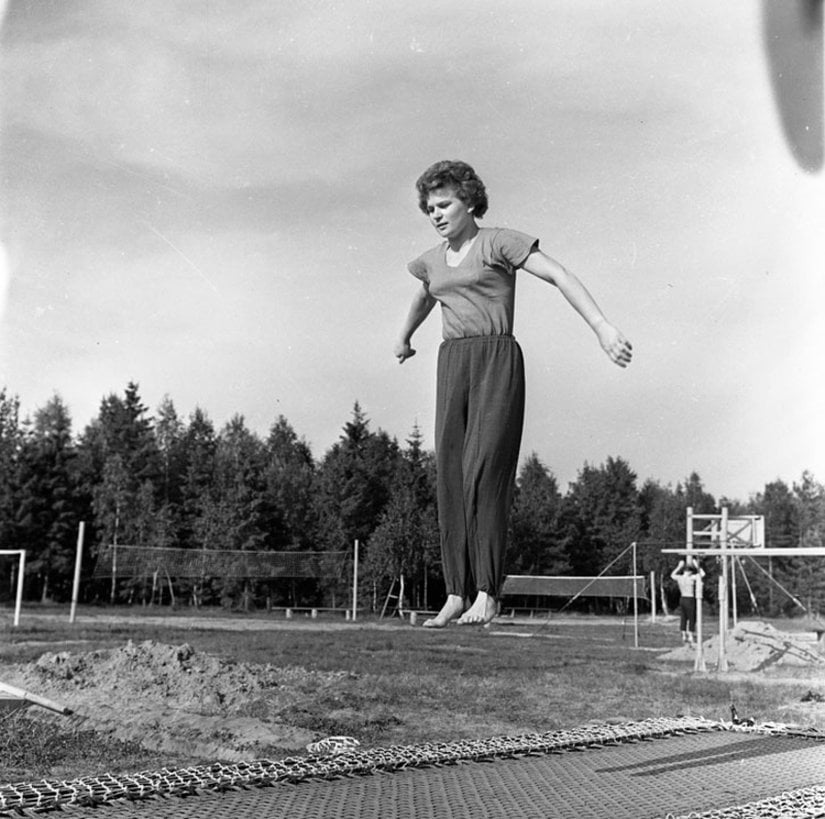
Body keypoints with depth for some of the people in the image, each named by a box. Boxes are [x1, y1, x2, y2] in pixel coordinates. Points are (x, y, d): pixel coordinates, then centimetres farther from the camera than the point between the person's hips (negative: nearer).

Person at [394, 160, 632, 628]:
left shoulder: (499, 242, 0)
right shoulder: (433, 261, 20)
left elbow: (560, 276, -11)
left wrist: (603, 327, -23)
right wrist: (404, 338, 60)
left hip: (497, 361, -6)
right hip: (452, 366, 6)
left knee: (484, 471, -19)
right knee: (450, 476, -3)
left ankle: (487, 594, -17)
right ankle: (457, 593, -1)